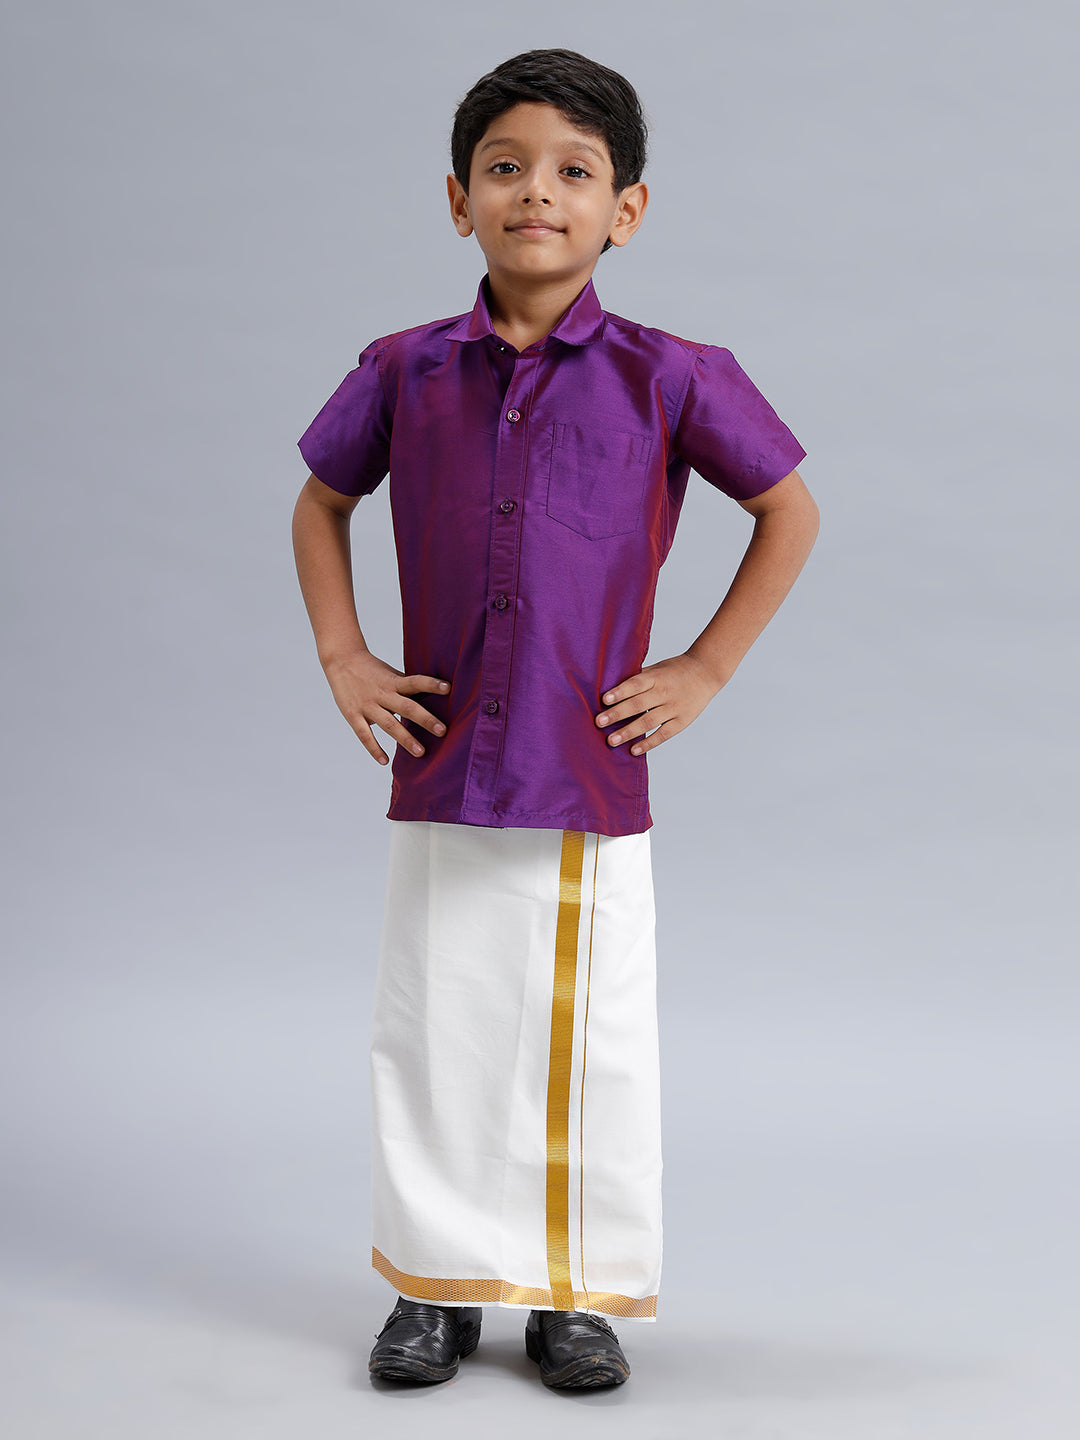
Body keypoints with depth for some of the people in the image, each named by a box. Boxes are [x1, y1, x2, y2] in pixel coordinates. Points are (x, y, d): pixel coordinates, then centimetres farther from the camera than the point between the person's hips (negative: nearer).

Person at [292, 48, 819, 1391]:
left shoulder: (666, 379, -3)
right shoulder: (406, 372, 3)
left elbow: (790, 512, 6)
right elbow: (319, 504, 18)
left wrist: (705, 669, 1)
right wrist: (342, 657, 7)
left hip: (594, 777, -1)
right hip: (440, 774, 2)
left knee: (595, 1047, 7)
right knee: (436, 1036, 9)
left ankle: (580, 1292, 24)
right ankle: (440, 1281, 26)